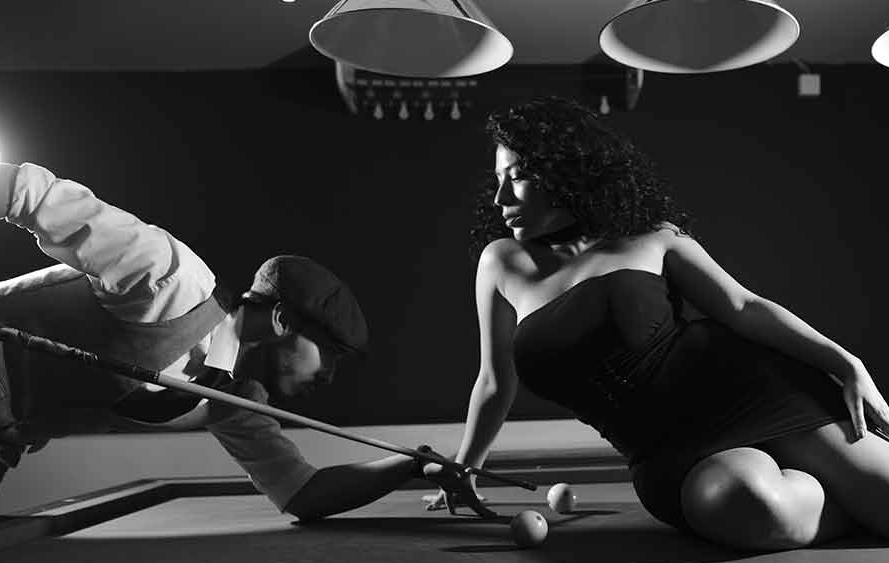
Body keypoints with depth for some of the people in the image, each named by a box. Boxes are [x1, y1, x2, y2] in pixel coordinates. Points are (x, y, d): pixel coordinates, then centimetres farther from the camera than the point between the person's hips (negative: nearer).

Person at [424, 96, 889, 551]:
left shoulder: (651, 239, 2)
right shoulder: (502, 262, 6)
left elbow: (745, 307, 1)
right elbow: (496, 382, 15)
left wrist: (846, 363, -9)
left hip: (740, 386, -1)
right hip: (675, 457, 1)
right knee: (753, 511, -32)